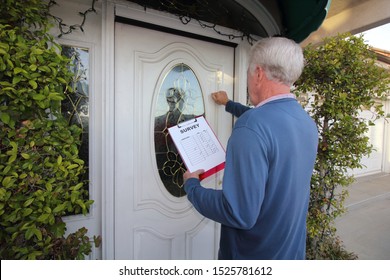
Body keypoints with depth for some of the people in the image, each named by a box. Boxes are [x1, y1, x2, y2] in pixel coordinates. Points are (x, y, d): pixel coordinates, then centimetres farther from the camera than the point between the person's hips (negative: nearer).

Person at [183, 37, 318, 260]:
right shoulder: (308, 122, -2)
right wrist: (229, 104, 29)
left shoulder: (251, 127, -30)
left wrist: (191, 186, -15)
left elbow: (239, 214, -32)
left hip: (253, 255, -7)